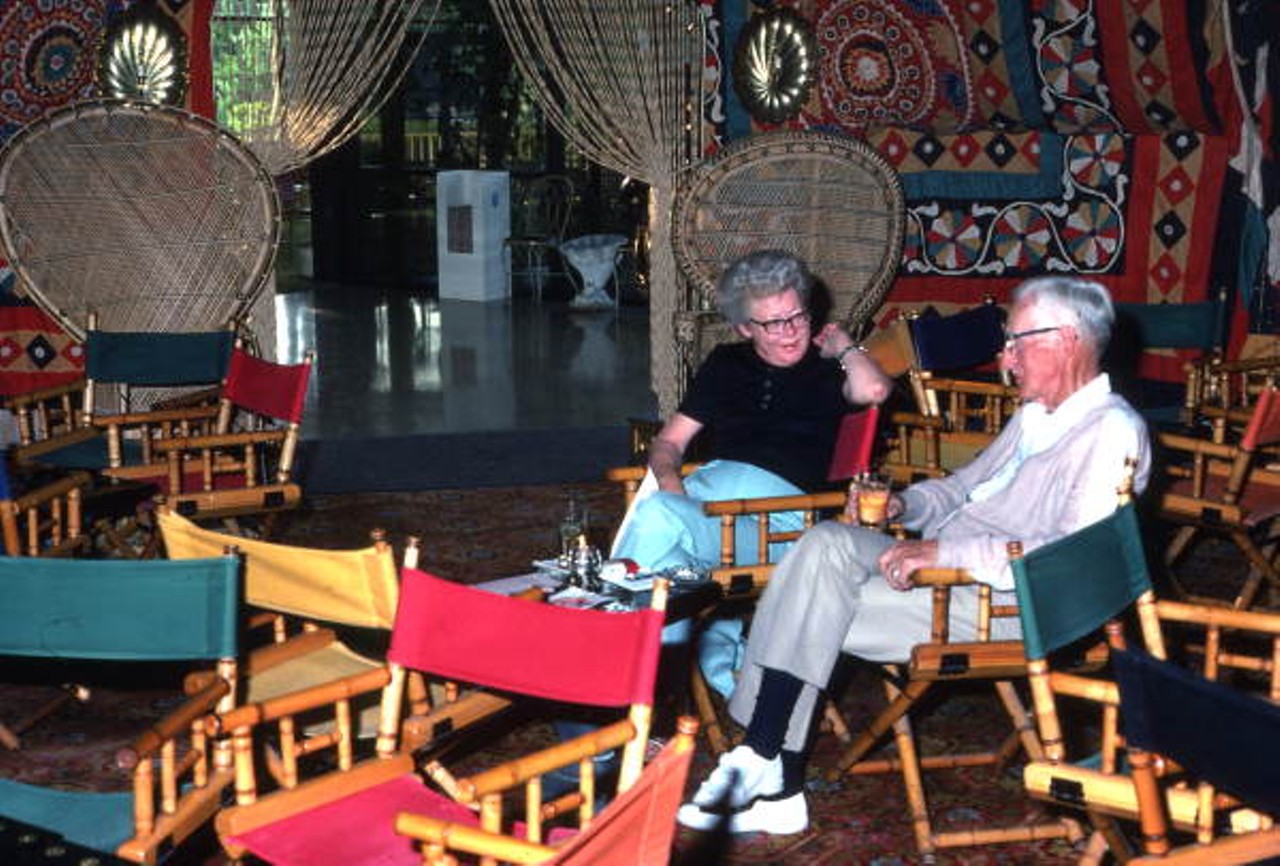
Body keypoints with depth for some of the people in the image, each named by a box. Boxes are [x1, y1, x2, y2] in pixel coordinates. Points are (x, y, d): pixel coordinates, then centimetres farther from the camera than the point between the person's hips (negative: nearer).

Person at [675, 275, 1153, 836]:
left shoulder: (1111, 430, -11)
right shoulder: (1036, 414, 20)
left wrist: (945, 550, -25)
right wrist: (906, 504, 10)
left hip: (1002, 604, -9)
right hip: (941, 565, 9)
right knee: (828, 542, -15)